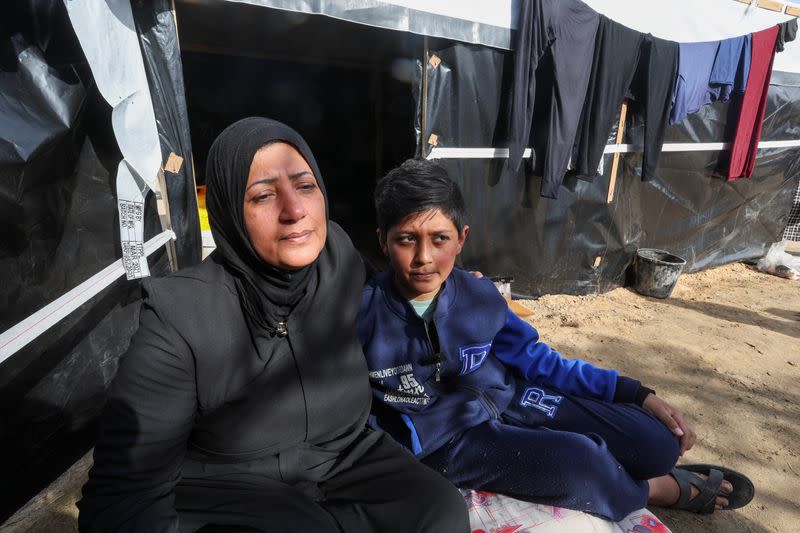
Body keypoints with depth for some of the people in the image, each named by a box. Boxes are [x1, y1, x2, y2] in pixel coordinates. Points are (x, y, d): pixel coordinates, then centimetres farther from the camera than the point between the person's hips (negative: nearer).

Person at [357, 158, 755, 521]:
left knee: (658, 443, -5)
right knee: (579, 460, -24)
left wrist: (639, 395, 3)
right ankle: (658, 490, 9)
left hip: (510, 401, 4)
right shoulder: (361, 312, -17)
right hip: (443, 442, -3)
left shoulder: (481, 297, -7)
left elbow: (536, 360, 5)